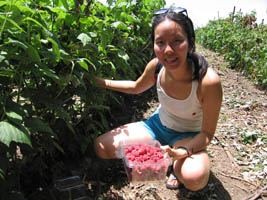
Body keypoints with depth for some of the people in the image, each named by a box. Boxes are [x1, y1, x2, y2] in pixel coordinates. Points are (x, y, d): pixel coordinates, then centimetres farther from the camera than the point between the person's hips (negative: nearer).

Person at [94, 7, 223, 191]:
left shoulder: (209, 81, -31)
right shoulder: (156, 66, -18)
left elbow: (207, 133, -18)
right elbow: (136, 87, 7)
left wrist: (183, 151, -37)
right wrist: (101, 82, -1)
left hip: (188, 136, -4)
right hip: (158, 124, 4)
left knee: (194, 177, -38)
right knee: (102, 147, -8)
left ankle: (177, 164, -1)